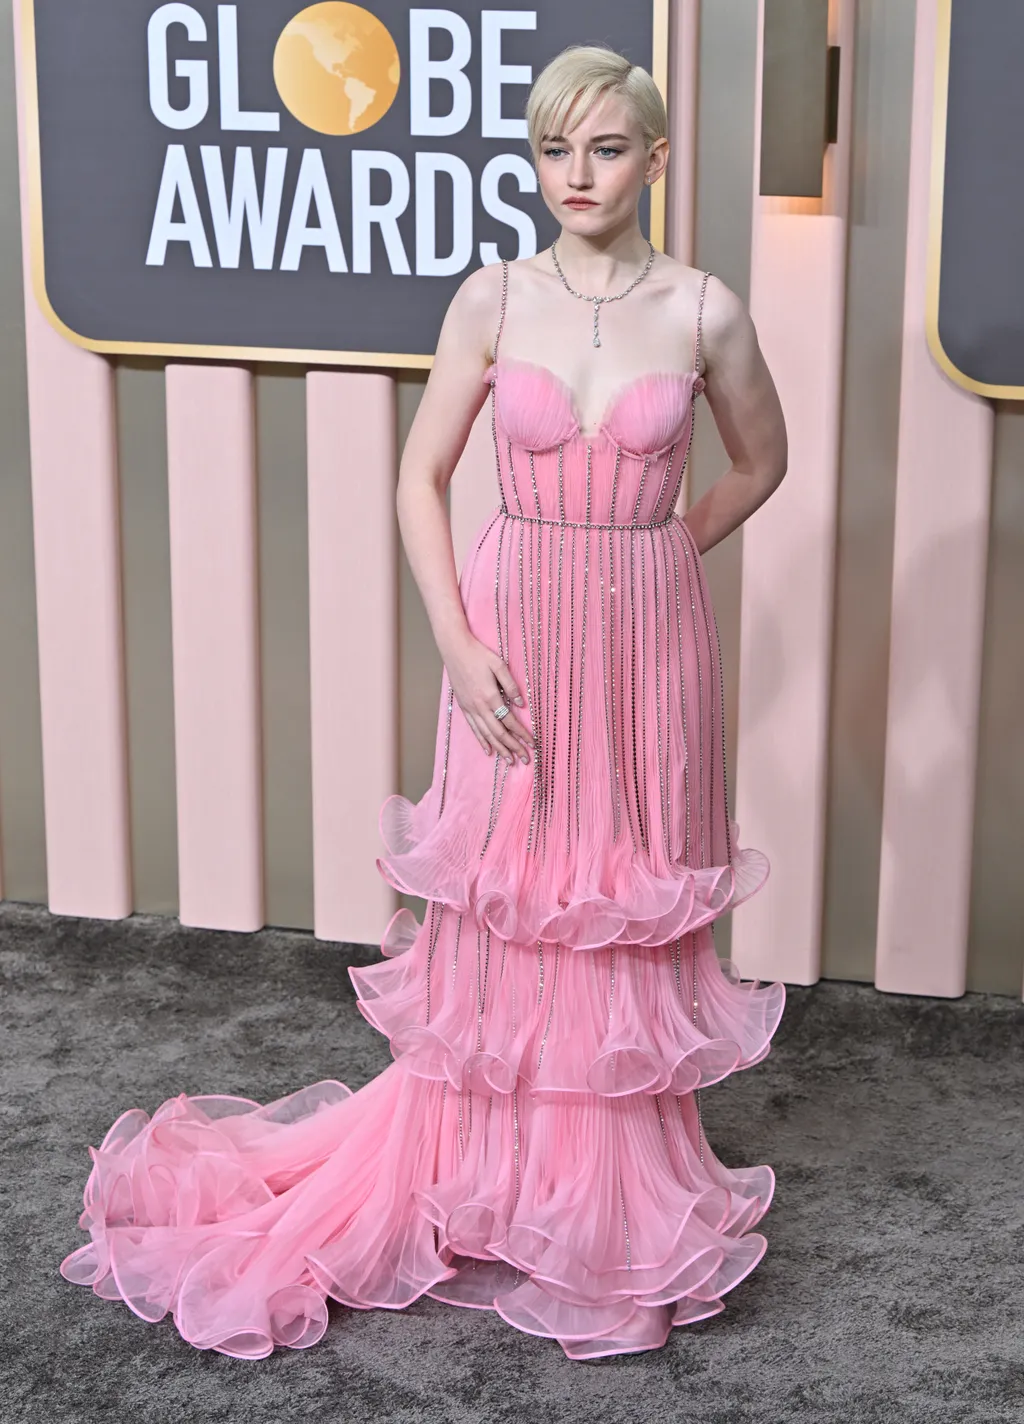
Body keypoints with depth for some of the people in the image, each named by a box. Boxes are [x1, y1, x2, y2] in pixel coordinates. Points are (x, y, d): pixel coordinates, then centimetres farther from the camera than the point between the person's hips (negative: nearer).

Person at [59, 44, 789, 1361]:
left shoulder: (704, 312, -2)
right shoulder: (493, 299, -3)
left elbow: (760, 460, 15)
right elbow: (421, 478, -1)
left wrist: (661, 550, 6)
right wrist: (458, 643, -9)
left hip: (649, 641, 1)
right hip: (515, 639, 0)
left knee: (631, 913, 9)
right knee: (500, 914, 6)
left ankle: (620, 1190, 26)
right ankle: (482, 1173, 24)